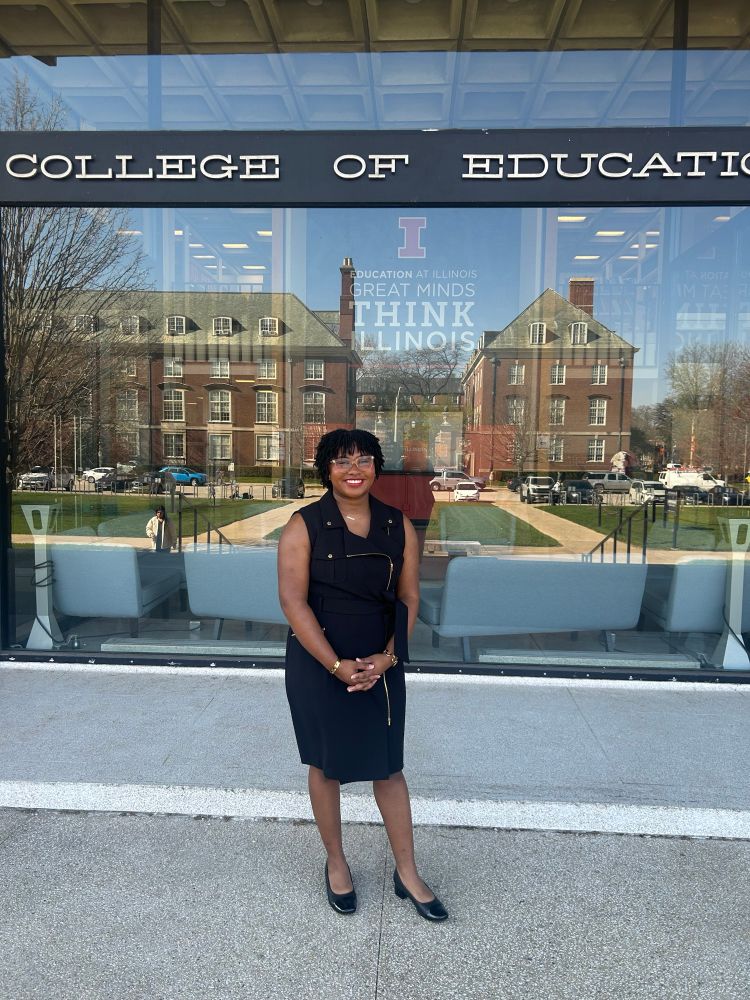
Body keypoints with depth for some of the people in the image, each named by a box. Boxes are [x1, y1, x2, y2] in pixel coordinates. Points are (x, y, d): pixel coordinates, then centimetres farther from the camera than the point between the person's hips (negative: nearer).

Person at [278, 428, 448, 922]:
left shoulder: (399, 526, 0)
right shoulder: (304, 526, -9)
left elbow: (408, 599, 1)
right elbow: (293, 600, -14)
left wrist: (387, 658, -12)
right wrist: (337, 665, -18)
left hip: (381, 666, 2)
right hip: (318, 664, -2)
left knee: (388, 766, 11)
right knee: (326, 765, 13)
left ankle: (408, 874, 29)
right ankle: (336, 864, 35)